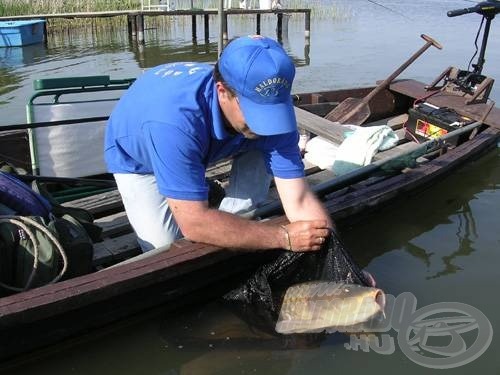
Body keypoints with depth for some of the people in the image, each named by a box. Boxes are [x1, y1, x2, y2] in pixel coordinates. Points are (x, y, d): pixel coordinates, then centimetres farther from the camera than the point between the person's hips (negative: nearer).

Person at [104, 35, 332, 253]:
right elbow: (194, 224, -44)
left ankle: (228, 224, 0)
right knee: (166, 245, -20)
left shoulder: (272, 108, -31)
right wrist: (285, 237, -41)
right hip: (137, 157, -4)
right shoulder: (175, 119, -46)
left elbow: (300, 203, -29)